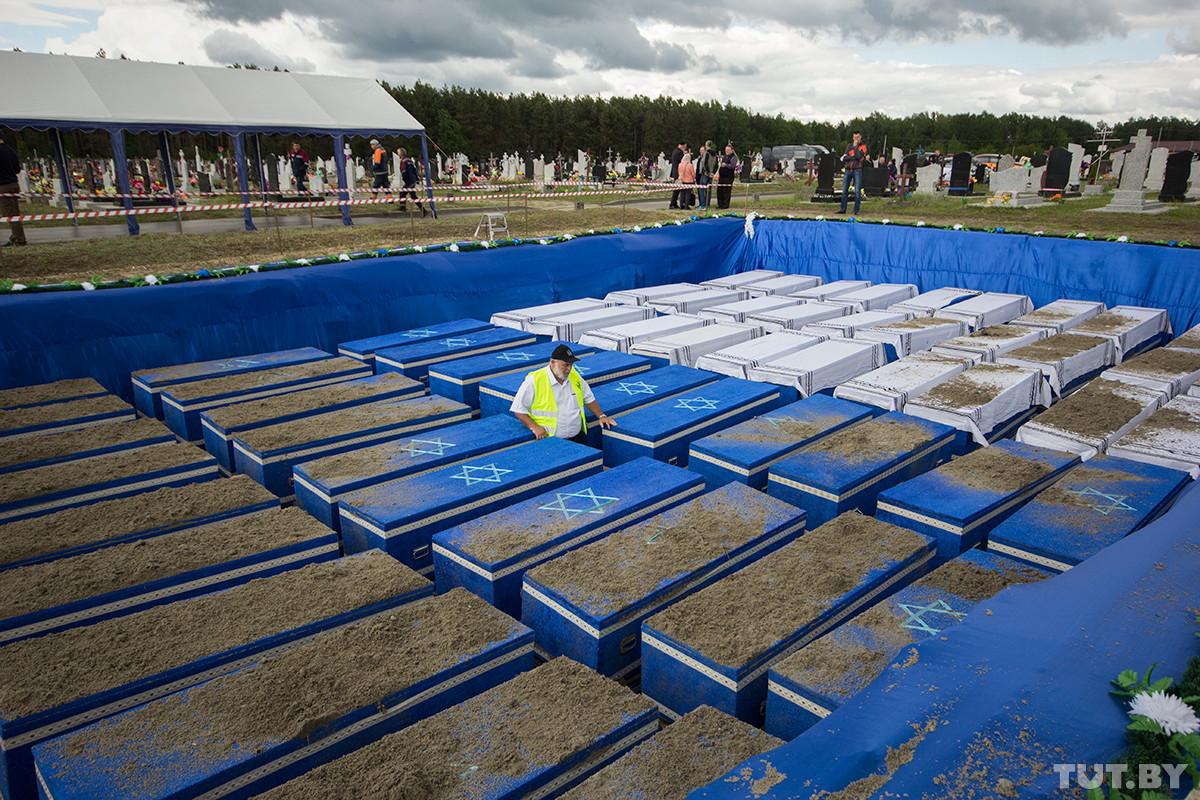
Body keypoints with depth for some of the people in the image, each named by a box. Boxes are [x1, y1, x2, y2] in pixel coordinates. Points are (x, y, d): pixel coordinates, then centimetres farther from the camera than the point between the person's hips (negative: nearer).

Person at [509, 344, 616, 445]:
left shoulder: (575, 376, 12)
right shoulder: (534, 381, -6)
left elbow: (588, 398, 27)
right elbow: (518, 409, -4)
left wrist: (601, 416, 16)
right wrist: (534, 427, -14)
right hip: (549, 440, -4)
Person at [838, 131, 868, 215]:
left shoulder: (863, 146, 5)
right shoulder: (849, 146, 14)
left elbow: (859, 156, -13)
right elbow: (844, 157, 0)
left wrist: (855, 146, -5)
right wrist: (855, 157, -11)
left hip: (857, 171, -3)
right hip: (848, 170, 3)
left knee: (857, 191, -6)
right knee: (844, 191, 1)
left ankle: (856, 210, -1)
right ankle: (843, 209, 8)